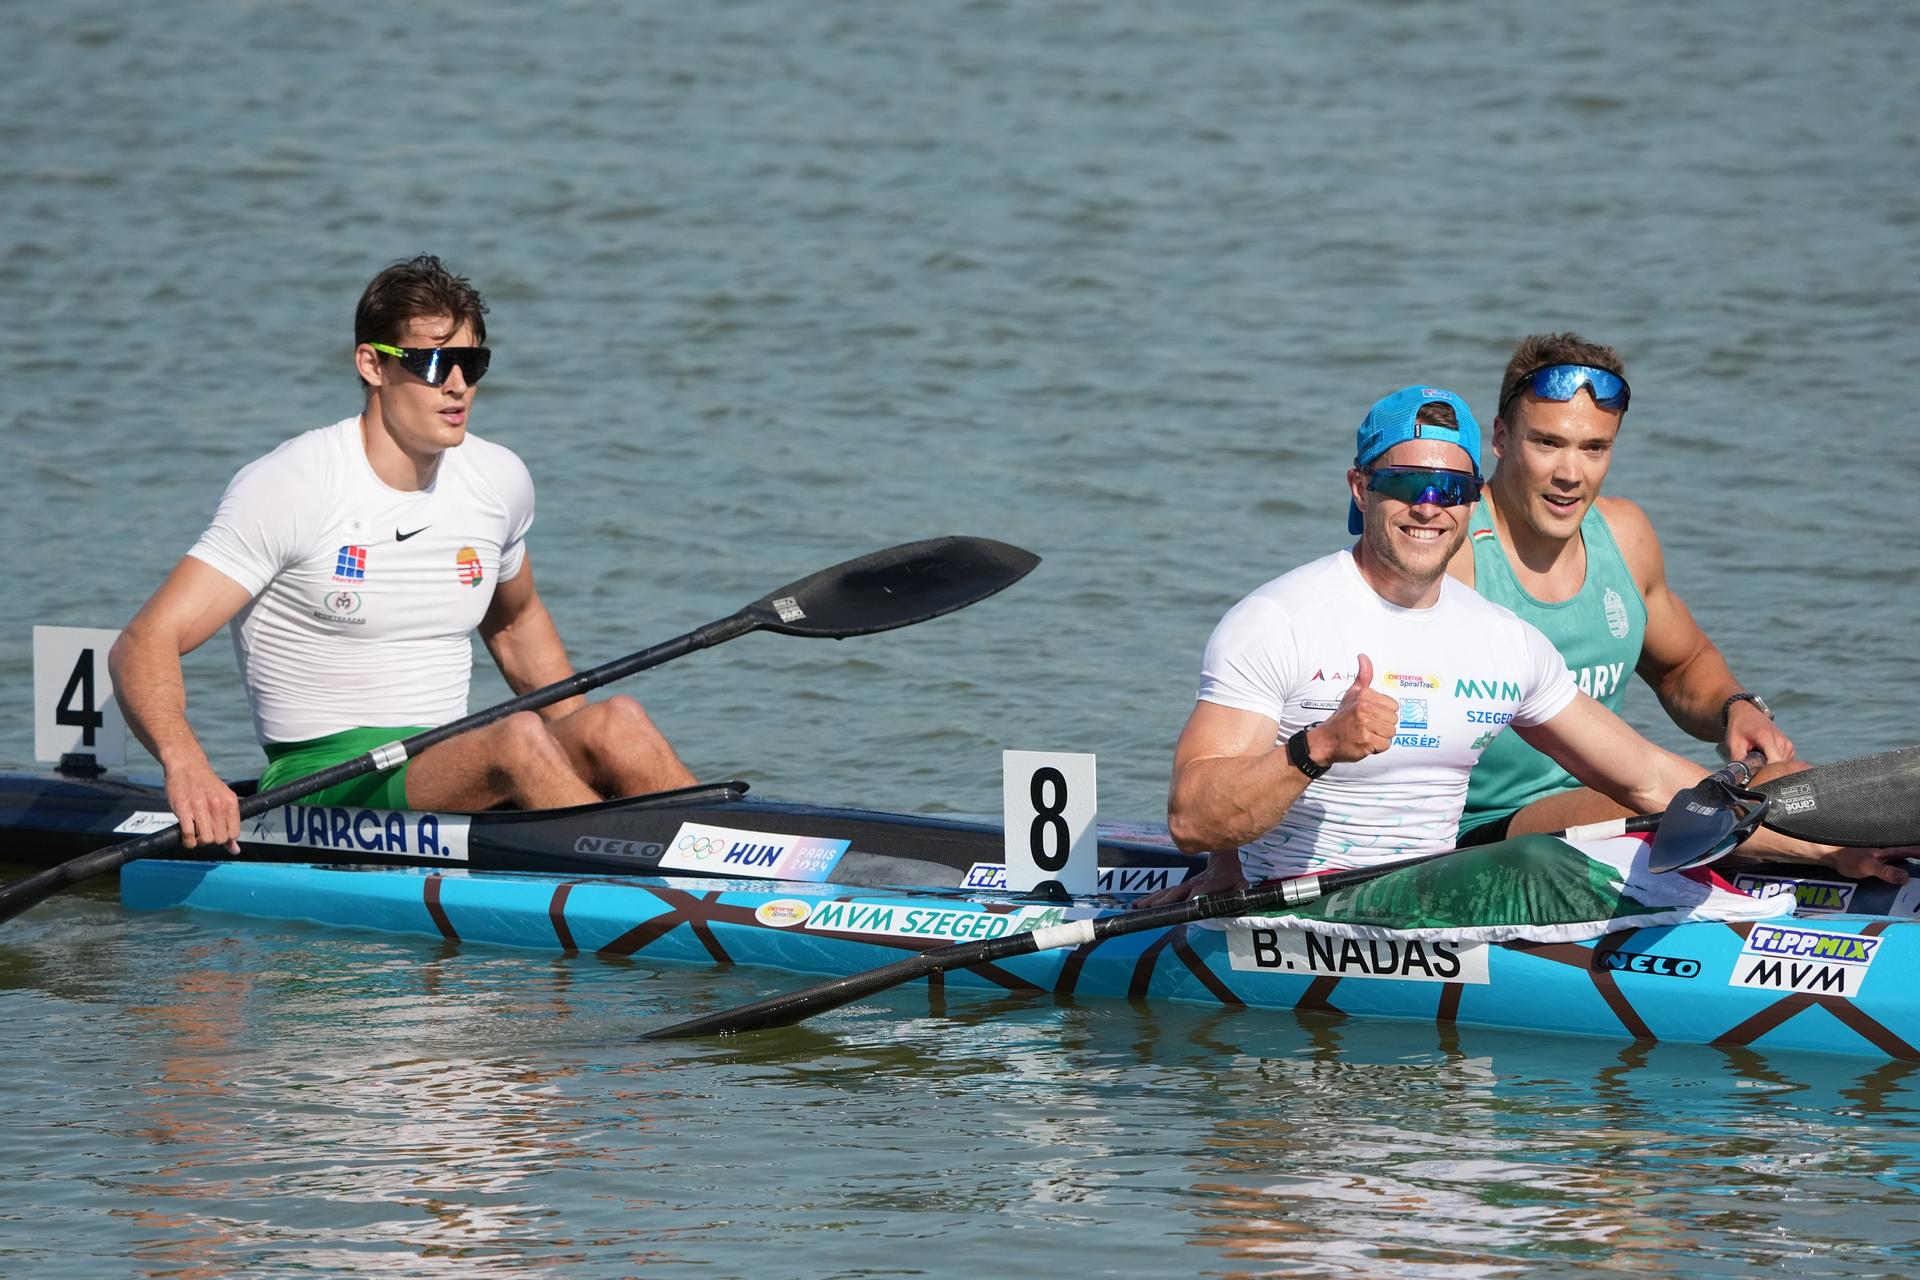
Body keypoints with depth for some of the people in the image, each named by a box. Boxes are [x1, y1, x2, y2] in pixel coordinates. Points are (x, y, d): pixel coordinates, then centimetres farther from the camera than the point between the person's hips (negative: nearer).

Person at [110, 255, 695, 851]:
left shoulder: (500, 481, 9)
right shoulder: (289, 489, -10)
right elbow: (144, 645, -17)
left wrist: (580, 749, 19)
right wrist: (184, 763, -36)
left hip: (454, 769, 6)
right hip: (325, 780, -6)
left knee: (616, 721, -23)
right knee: (516, 739, -32)